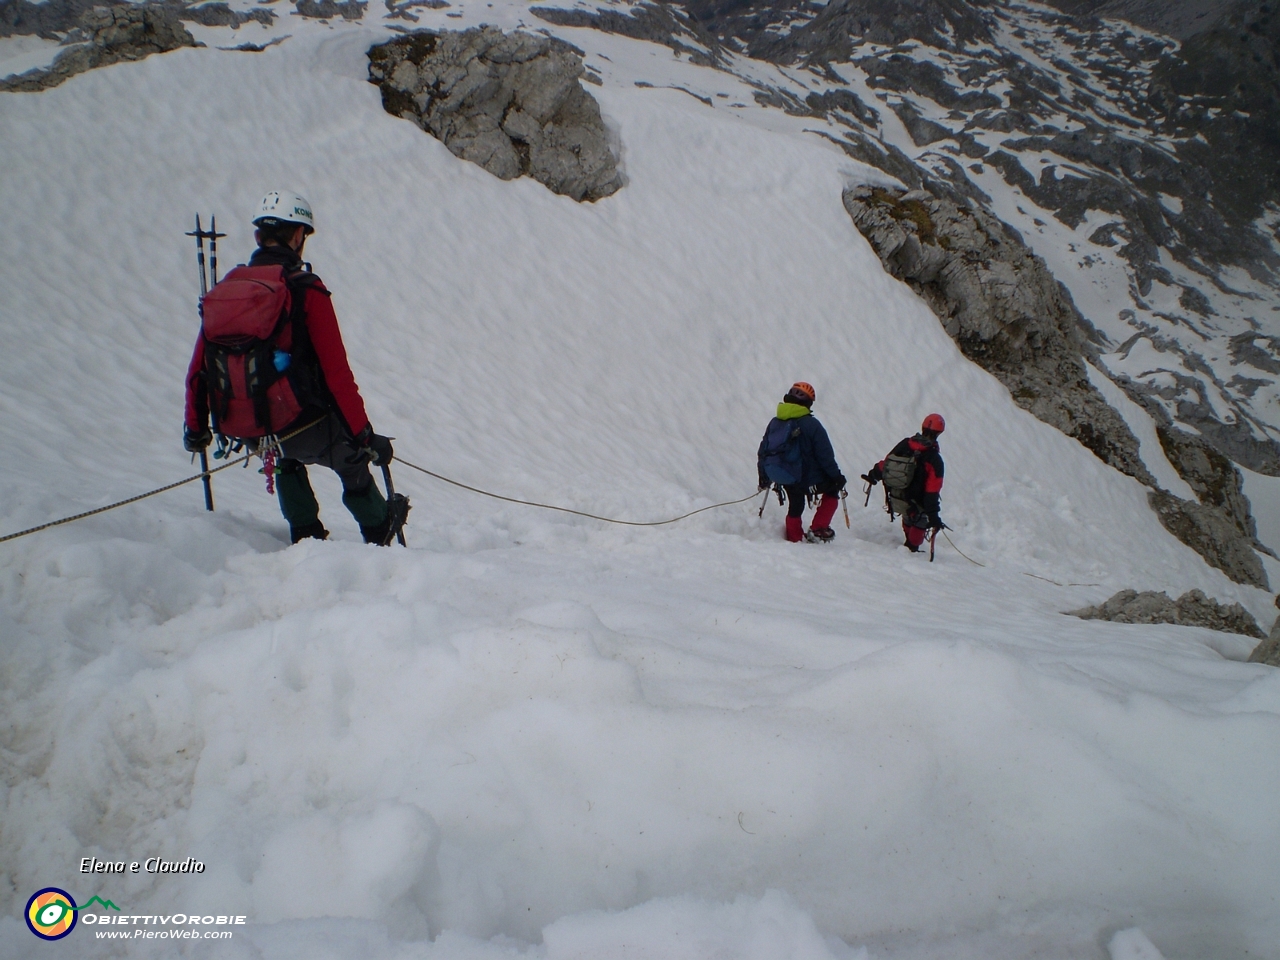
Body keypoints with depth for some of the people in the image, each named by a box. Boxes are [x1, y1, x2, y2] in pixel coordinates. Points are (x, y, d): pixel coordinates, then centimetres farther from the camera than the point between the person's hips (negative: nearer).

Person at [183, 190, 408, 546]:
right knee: (351, 457, 26)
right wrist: (364, 435, -7)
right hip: (297, 425, -4)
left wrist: (195, 428, 24)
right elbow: (336, 373, -14)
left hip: (239, 429, 4)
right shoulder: (306, 290, -11)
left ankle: (305, 532, 40)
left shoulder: (224, 290, 4)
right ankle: (378, 528, 44)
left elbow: (198, 369, 9)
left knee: (288, 456, 38)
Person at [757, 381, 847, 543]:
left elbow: (763, 451, 10)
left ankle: (794, 539, 38)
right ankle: (818, 529, 11)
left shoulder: (774, 423, 3)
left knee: (795, 507, 28)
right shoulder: (811, 424, -14)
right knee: (833, 489, 18)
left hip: (784, 480, 6)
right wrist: (836, 476, 0)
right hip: (808, 479, -5)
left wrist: (764, 477, 23)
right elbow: (825, 455, -12)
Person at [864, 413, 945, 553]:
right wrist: (933, 515, -21)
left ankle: (909, 541, 48)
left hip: (894, 498, 5)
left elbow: (884, 464, 6)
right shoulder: (933, 458, -19)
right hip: (914, 503, -5)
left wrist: (873, 475, 25)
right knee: (922, 519, 23)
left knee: (909, 515, 32)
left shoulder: (904, 445, -6)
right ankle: (912, 547, 23)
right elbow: (932, 491, -22)